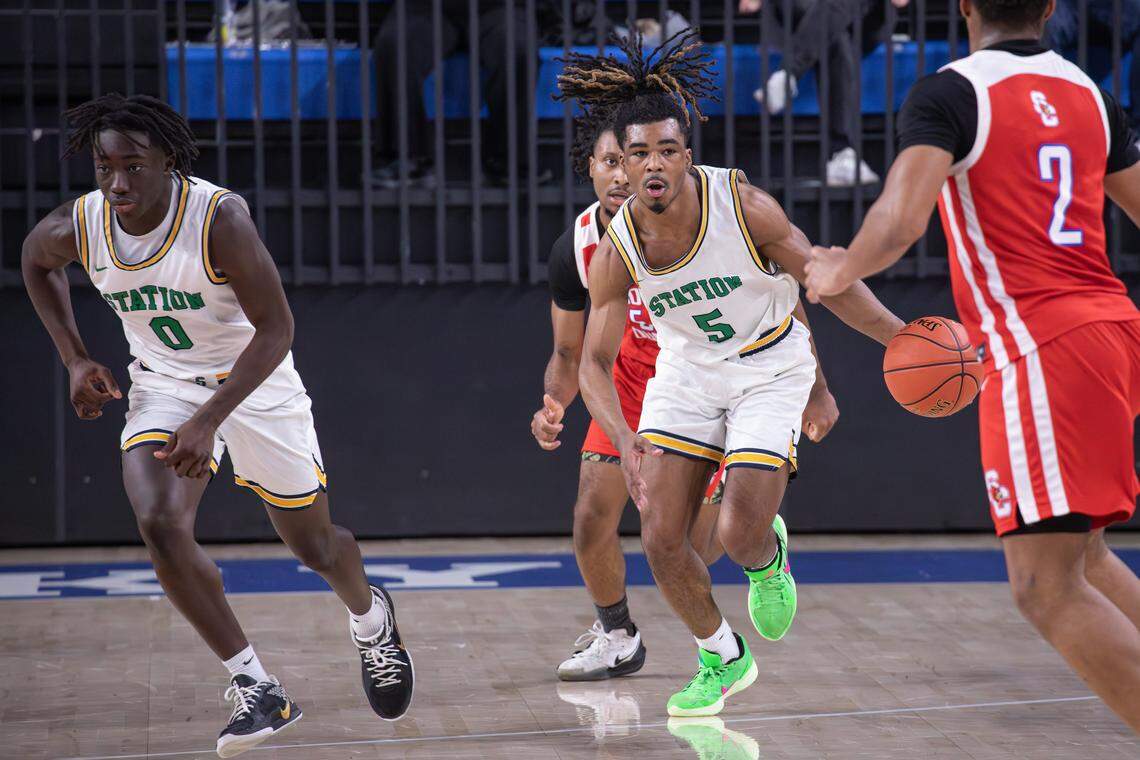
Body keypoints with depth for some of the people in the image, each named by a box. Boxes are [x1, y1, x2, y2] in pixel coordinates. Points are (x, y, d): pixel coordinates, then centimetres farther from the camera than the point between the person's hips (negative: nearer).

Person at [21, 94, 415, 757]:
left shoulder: (220, 217, -30)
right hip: (163, 384, 3)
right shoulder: (76, 228, -16)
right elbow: (35, 261, 9)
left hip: (255, 381, -3)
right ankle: (257, 689, -13)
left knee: (315, 545, 10)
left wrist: (209, 420, -34)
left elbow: (276, 328, -26)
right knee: (160, 524, -23)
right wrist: (75, 358, 2)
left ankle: (371, 619, 47)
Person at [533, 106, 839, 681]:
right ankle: (617, 635, 20)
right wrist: (553, 405, -28)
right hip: (636, 368, 3)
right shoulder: (576, 249, -20)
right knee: (592, 516, -7)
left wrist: (815, 390, -13)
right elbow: (569, 355, -6)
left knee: (692, 542, -5)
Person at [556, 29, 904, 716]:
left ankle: (771, 556, 24)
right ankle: (723, 659, 22)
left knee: (739, 535, -16)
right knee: (661, 538, -4)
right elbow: (595, 362, -12)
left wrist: (903, 338, -19)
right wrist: (625, 440, -29)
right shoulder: (617, 250, -17)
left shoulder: (744, 206, -25)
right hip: (687, 373, 3)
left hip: (770, 370, -3)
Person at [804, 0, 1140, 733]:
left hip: (1041, 348, -8)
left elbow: (898, 224, -19)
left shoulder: (949, 93, -6)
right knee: (1080, 550, 23)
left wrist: (837, 272, 1)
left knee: (1047, 588, -8)